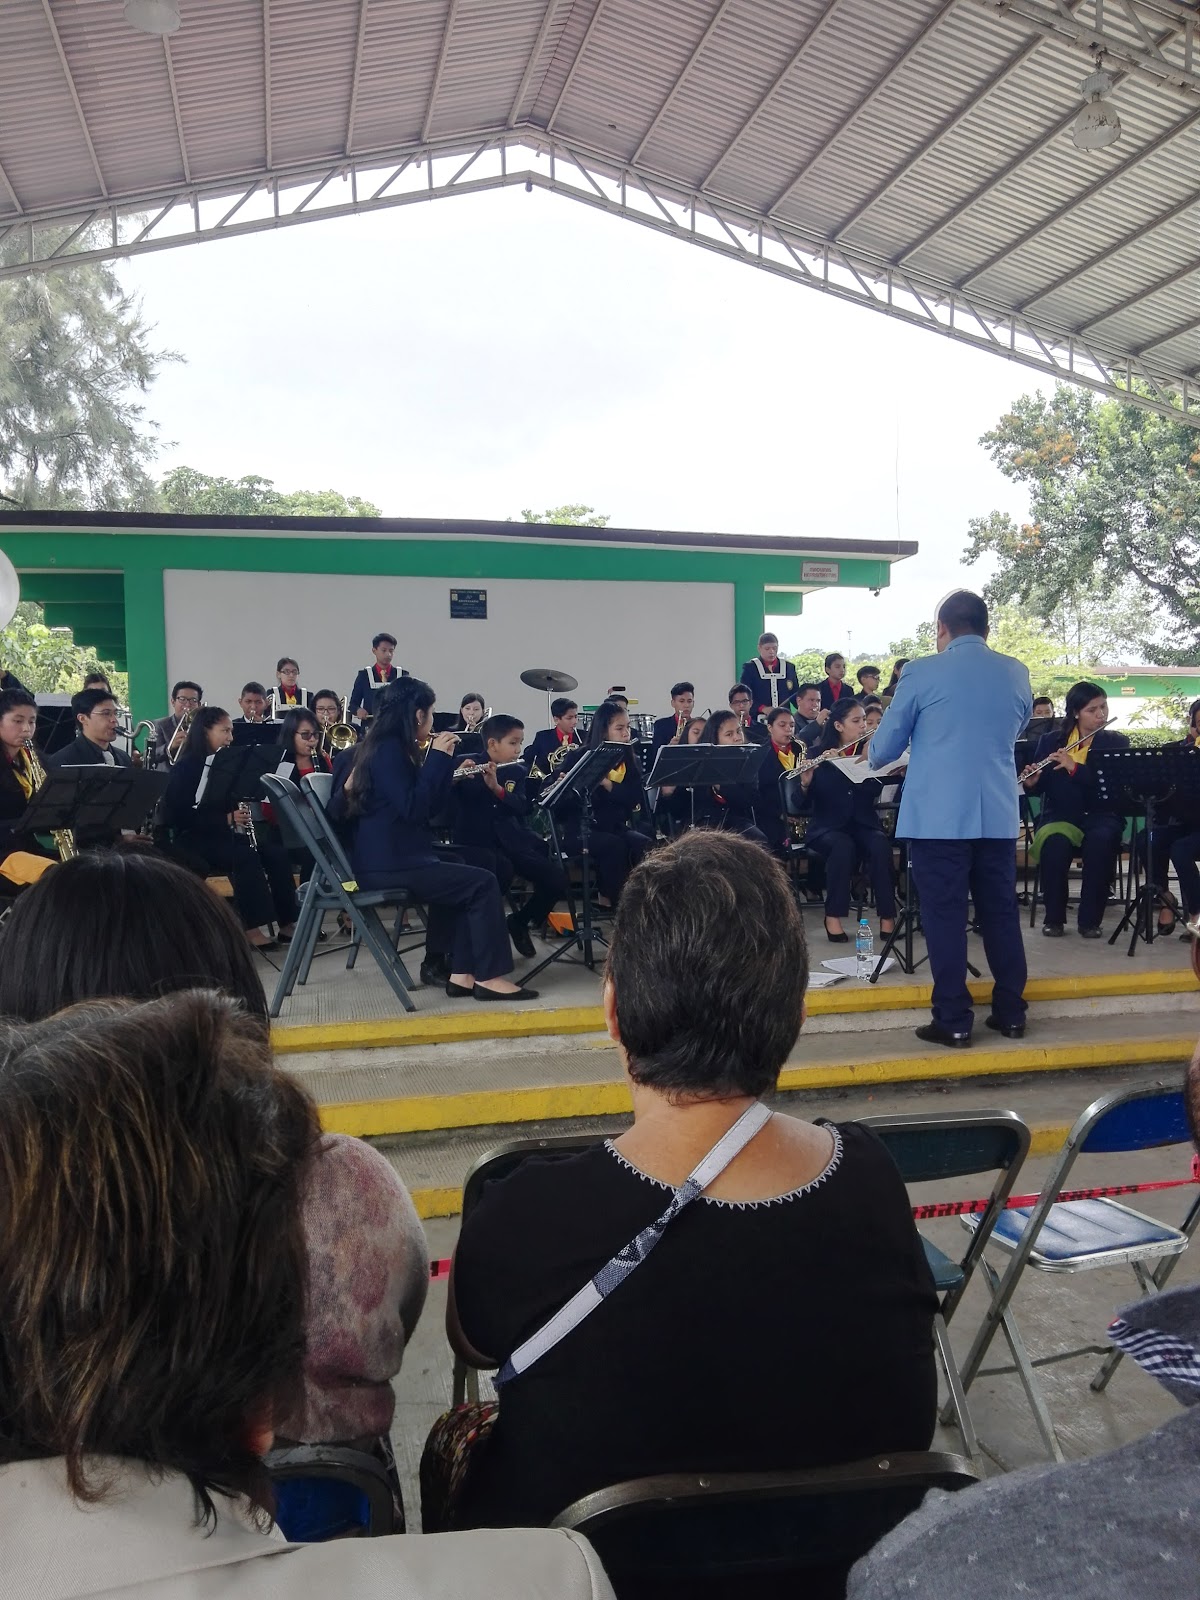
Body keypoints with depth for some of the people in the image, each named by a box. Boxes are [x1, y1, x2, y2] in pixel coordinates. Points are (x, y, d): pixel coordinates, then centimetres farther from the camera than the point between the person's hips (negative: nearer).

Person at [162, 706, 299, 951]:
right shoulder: (186, 767, -7)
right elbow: (176, 814, -15)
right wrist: (226, 819, -23)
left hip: (225, 834, 6)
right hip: (194, 839, -6)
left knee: (276, 853, -16)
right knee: (245, 856, -32)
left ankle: (287, 923, -15)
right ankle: (251, 928, -29)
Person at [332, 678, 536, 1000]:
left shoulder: (386, 747, 16)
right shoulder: (389, 750, -13)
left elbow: (432, 805, 16)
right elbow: (413, 808, -23)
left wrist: (443, 761, 7)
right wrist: (437, 757, -17)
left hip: (389, 859, 11)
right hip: (388, 865, -11)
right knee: (482, 883, -10)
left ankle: (461, 973, 10)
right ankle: (489, 976, -6)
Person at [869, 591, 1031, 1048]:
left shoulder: (921, 673, -6)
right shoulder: (1017, 674, 7)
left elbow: (884, 748, 2)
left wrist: (872, 755, 24)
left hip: (938, 816, -4)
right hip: (998, 815, 4)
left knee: (945, 916, 1)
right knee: (1001, 912, 12)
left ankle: (953, 1020, 5)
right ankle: (1011, 1013, 19)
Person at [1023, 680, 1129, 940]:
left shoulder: (1117, 742, 6)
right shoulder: (1049, 741, 9)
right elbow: (1040, 787, 7)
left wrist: (1075, 768, -22)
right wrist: (1030, 782, -18)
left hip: (1100, 816, 0)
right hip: (1059, 816, 0)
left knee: (1101, 840, -35)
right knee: (1055, 842, -34)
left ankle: (1090, 919, -21)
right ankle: (1053, 917, -16)